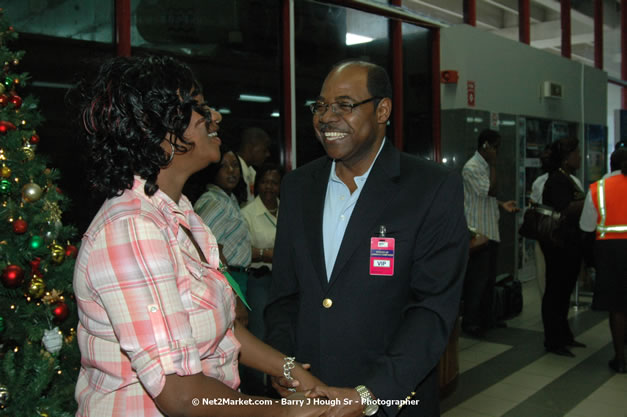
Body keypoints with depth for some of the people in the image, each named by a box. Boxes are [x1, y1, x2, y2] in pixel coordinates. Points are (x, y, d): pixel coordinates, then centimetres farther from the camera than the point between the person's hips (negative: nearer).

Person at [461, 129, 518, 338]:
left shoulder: (486, 165, 16)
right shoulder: (471, 167, -14)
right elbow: (491, 190, -22)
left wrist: (502, 204, 8)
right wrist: (493, 164, -14)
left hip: (491, 230, 10)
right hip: (478, 231, -10)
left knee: (489, 277, 15)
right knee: (477, 278, -6)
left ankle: (486, 318, 25)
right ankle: (470, 322, 2)